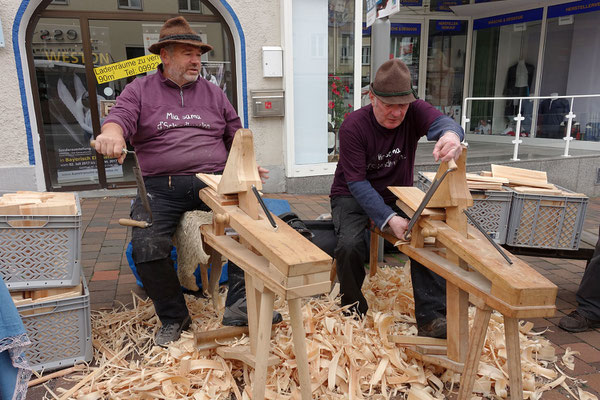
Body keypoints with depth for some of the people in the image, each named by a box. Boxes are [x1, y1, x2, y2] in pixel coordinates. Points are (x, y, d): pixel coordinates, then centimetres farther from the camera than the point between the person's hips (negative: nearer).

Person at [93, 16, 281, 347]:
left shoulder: (213, 93, 20)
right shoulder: (140, 91, 13)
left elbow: (235, 136, 21)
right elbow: (120, 116, -6)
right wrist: (112, 133, -32)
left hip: (214, 180, 2)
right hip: (161, 187, -1)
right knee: (147, 247, -24)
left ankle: (239, 305, -17)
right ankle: (173, 317, 1)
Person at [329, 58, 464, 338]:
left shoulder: (415, 111, -11)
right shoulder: (353, 126, -19)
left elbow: (440, 122, -34)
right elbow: (357, 182, -21)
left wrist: (451, 134, -62)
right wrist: (388, 219, -34)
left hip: (397, 195, 3)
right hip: (352, 196, -2)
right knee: (351, 245, -30)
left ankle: (431, 317, -14)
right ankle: (353, 307, -1)